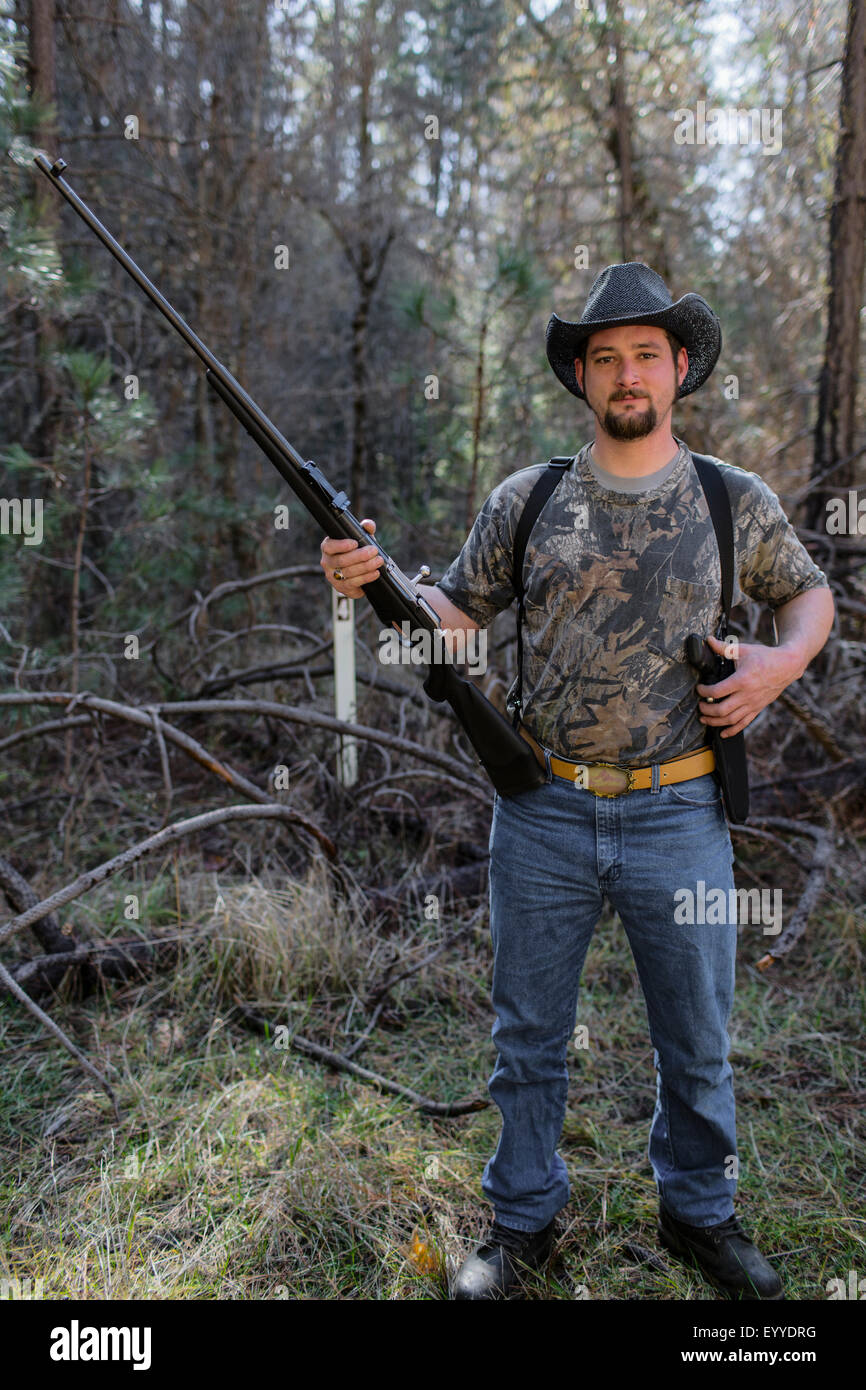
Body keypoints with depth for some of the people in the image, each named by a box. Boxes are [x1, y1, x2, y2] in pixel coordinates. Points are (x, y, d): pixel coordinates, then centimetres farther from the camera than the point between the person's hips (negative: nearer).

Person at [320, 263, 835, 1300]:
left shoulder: (737, 502, 4)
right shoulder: (526, 499, 3)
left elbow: (808, 592, 17)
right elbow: (458, 612, 8)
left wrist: (783, 660, -3)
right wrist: (375, 580, -10)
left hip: (678, 816, 0)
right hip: (543, 815, 0)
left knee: (696, 1041, 16)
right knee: (529, 1035, 14)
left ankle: (699, 1212, 41)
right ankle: (523, 1221, 36)